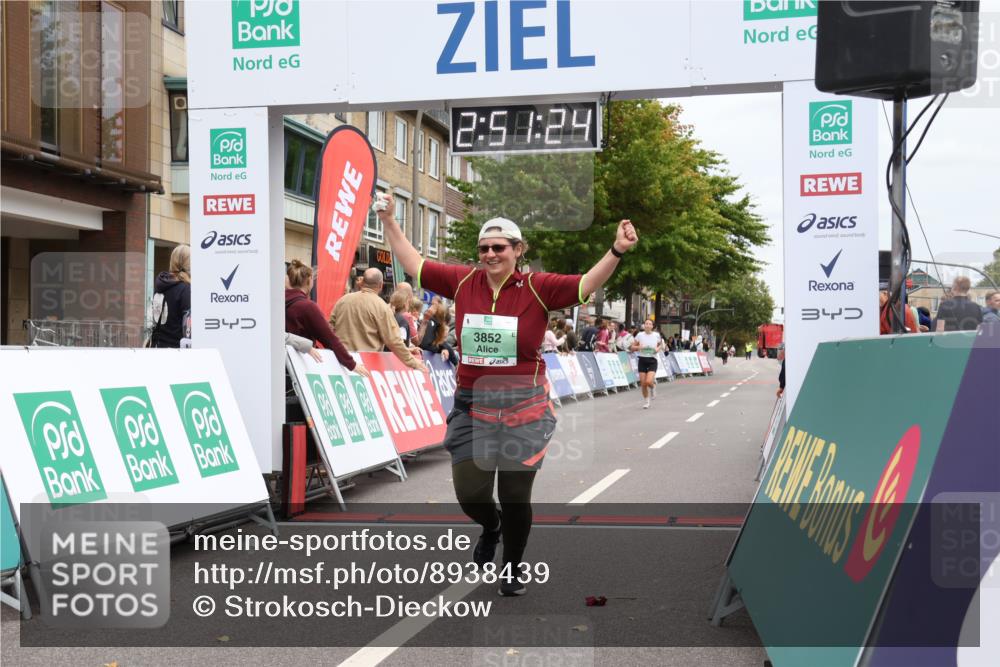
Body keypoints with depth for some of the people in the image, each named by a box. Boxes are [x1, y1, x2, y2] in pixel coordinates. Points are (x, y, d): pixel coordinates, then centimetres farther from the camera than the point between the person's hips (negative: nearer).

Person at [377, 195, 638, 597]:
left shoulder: (537, 288, -8)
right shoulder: (463, 281, 0)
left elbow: (586, 285, -14)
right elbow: (414, 265, 9)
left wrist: (616, 251, -28)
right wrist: (389, 221, 10)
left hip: (524, 409, -2)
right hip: (472, 408, 2)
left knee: (515, 497, 9)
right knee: (470, 495, 2)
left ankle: (512, 569, 33)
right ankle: (491, 527, 40)